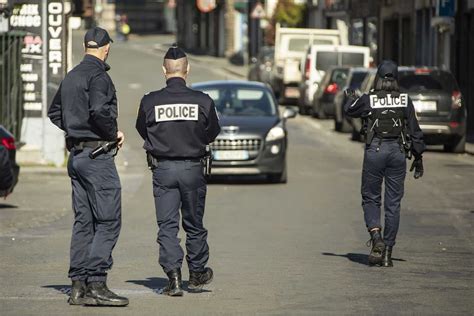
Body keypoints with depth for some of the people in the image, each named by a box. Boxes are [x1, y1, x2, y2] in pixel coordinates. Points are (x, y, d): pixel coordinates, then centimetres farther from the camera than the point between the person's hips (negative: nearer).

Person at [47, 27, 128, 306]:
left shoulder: (71, 77, 15)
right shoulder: (98, 75, -12)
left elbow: (55, 112, 23)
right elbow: (99, 112, -26)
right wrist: (115, 133, -10)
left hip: (76, 155, 9)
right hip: (97, 154, -9)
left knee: (83, 221, 10)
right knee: (108, 221, -8)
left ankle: (78, 285, 9)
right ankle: (96, 283, -15)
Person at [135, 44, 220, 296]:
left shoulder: (150, 102, -8)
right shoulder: (203, 101, -8)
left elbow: (143, 131, 7)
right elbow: (212, 134, 6)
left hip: (162, 169, 0)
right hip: (192, 169, 1)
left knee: (167, 225, 3)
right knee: (194, 224, 15)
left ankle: (174, 276, -7)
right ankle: (197, 274, 27)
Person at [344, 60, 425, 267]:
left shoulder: (368, 100, -5)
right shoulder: (405, 101, 0)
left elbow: (349, 111, 15)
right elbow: (415, 132, 2)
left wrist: (350, 98, 36)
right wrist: (418, 157, 10)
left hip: (374, 151, -1)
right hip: (398, 151, 1)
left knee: (370, 198, 11)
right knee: (393, 204, 7)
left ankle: (376, 237, -13)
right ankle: (387, 251, 7)